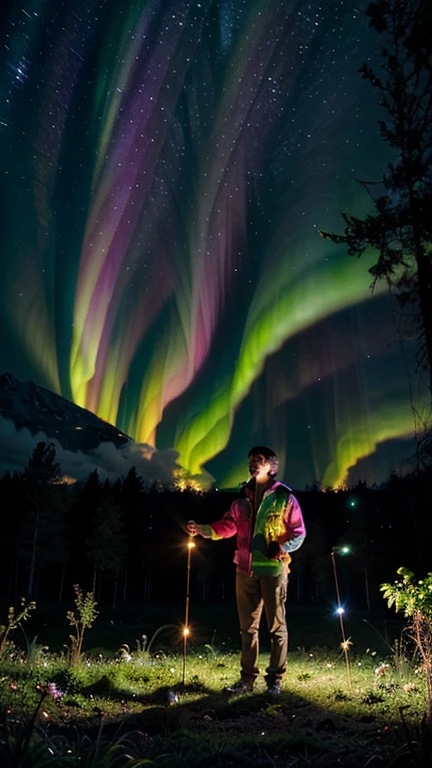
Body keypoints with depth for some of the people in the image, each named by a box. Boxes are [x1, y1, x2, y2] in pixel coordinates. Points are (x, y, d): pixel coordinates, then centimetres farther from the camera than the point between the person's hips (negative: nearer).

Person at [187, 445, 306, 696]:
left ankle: (275, 679, 20)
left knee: (277, 627, 7)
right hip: (245, 570, 5)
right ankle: (248, 678, 26)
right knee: (248, 627, 13)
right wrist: (202, 529, -10)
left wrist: (282, 548, -21)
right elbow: (227, 525, 5)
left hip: (273, 569, -4)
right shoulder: (243, 499, 8)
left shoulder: (284, 497, -5)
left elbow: (299, 533, -4)